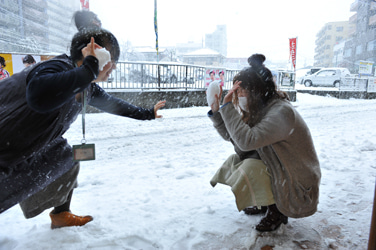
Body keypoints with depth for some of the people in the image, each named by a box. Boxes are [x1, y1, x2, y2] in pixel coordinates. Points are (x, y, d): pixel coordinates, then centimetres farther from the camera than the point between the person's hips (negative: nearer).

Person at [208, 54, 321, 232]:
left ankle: (277, 211, -2)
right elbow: (232, 136, 2)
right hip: (279, 167, 9)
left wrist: (229, 107, -32)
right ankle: (265, 203, 16)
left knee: (250, 168, -27)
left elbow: (246, 140, -39)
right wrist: (216, 111, -6)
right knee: (234, 161, 1)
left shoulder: (281, 112, -28)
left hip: (298, 182, -9)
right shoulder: (260, 108, 0)